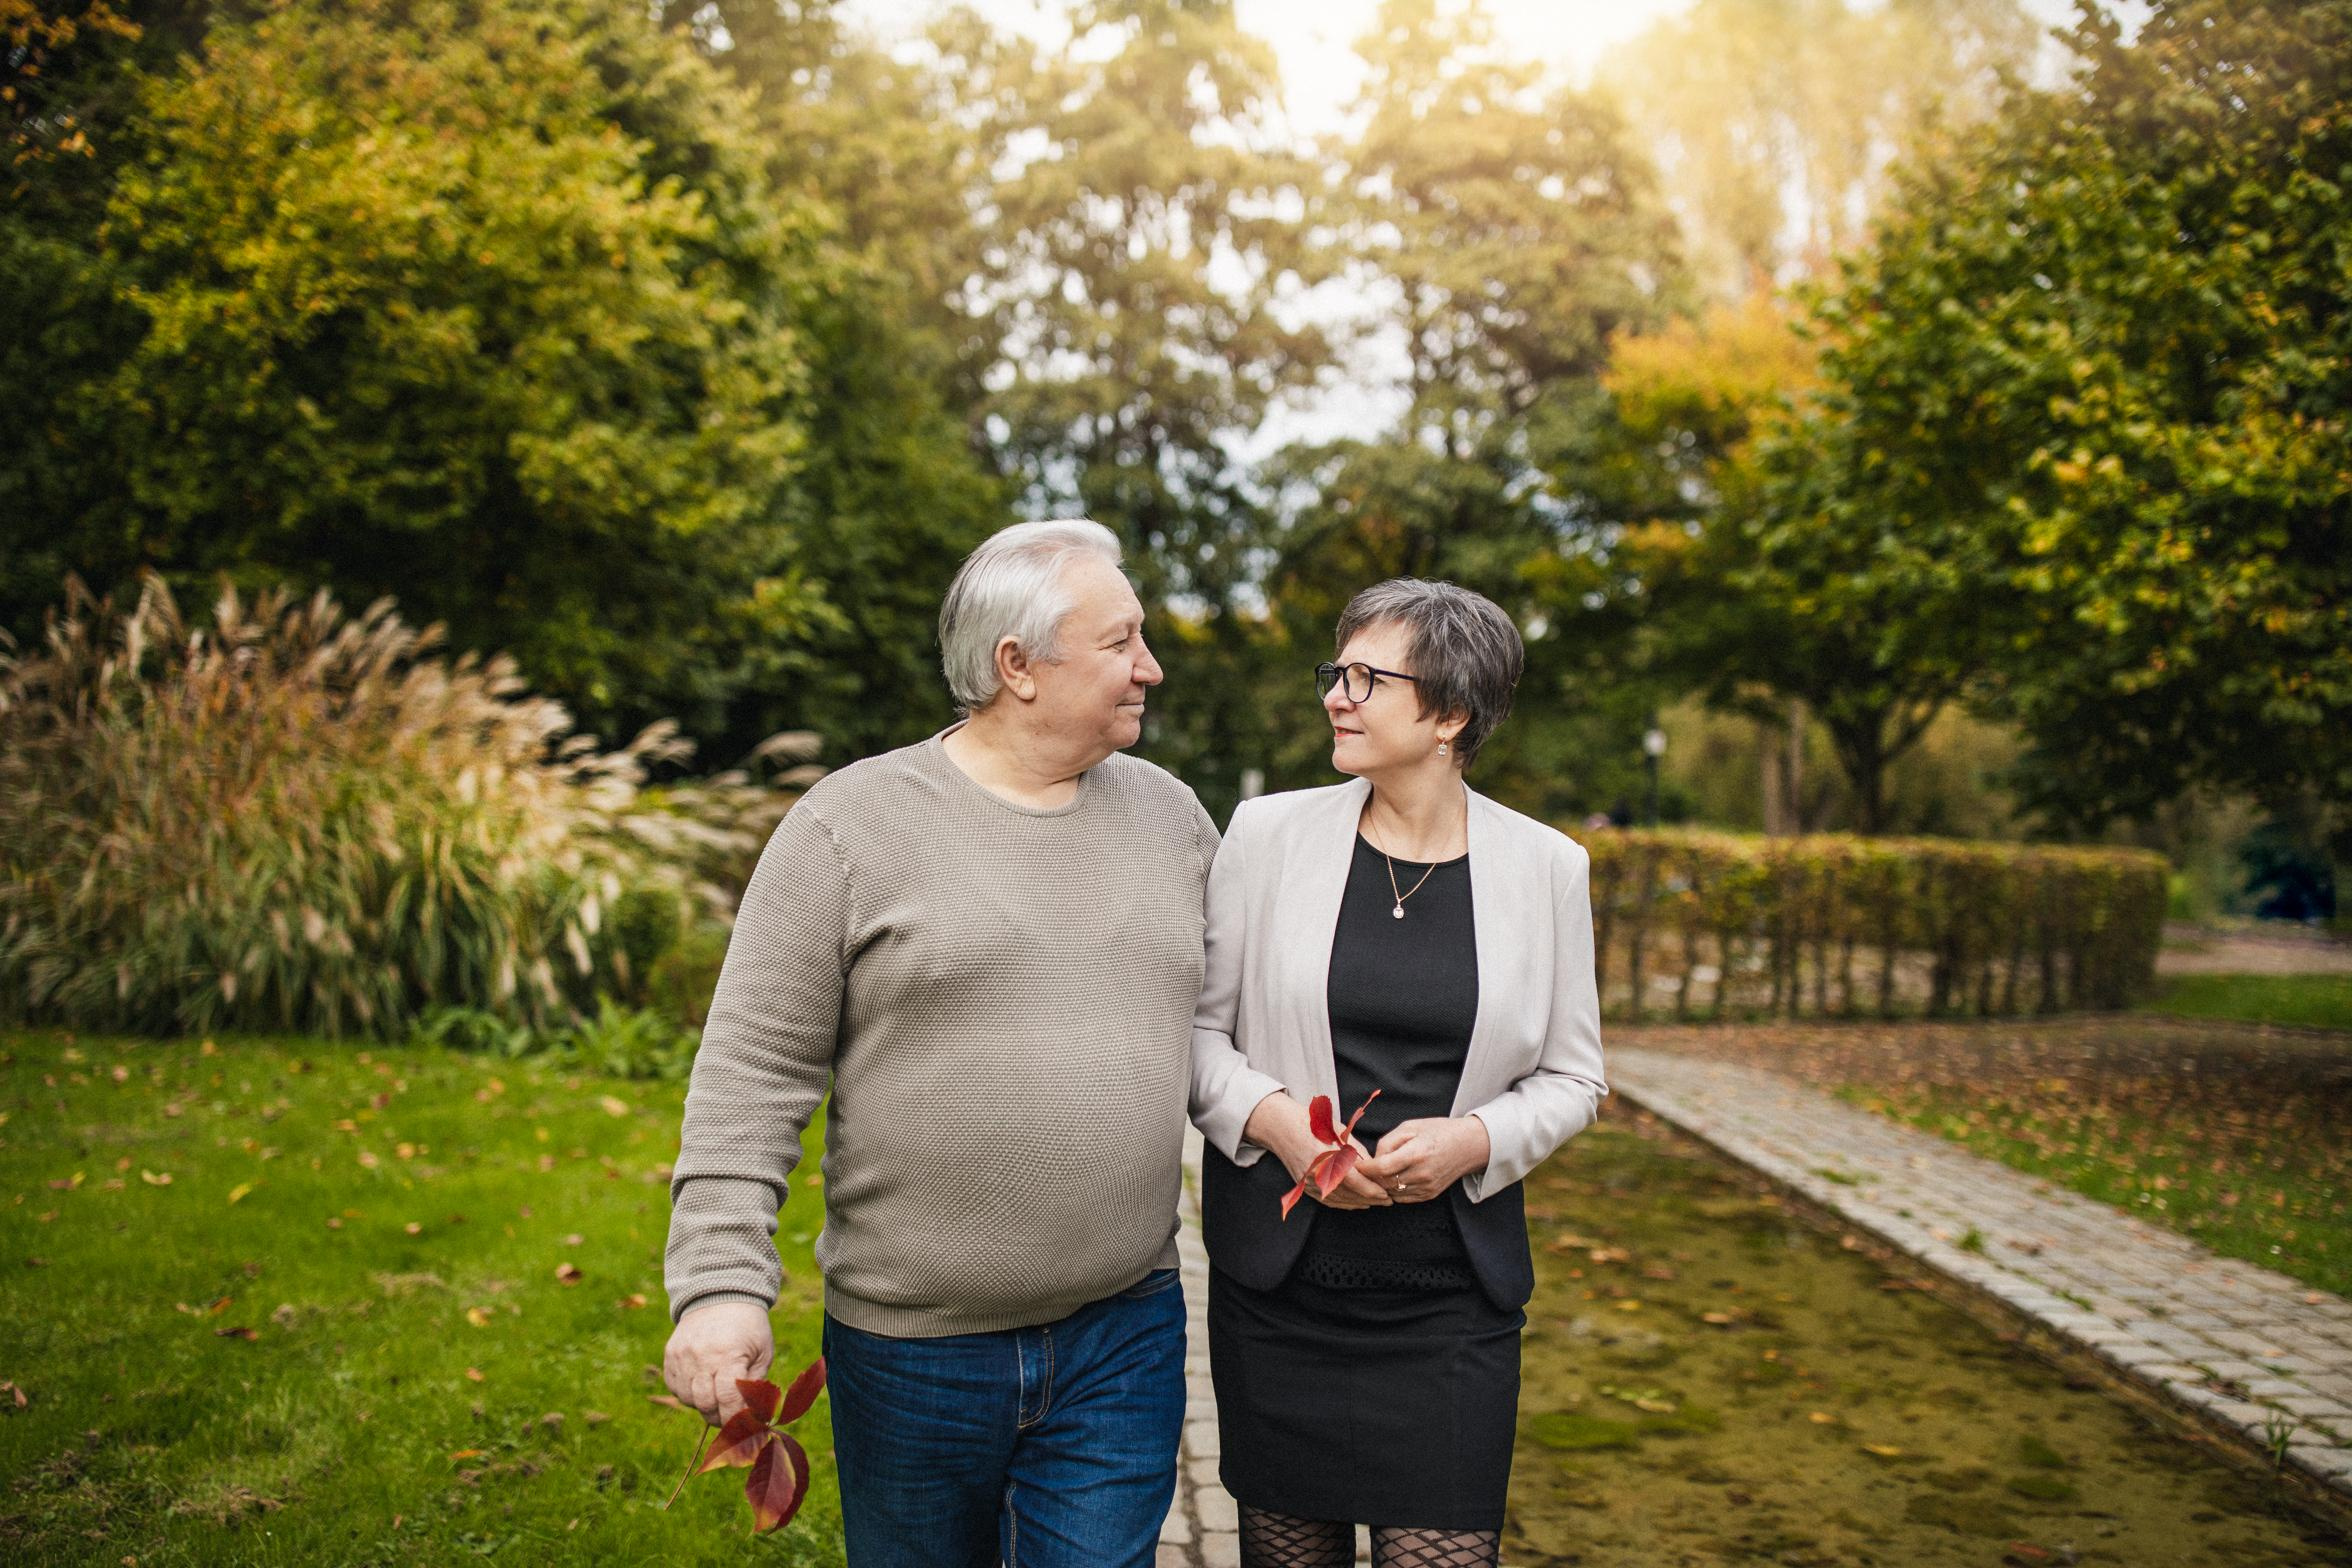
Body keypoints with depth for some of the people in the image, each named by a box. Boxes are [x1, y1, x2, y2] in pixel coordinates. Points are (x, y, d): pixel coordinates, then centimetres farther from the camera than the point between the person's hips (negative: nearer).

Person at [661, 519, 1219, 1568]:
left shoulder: (1169, 816, 5)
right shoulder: (853, 824, -8)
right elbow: (751, 1075, -9)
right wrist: (720, 1284, -15)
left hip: (1125, 1337, 3)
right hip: (912, 1348, -2)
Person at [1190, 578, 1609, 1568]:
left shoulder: (1546, 865, 0)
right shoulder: (1267, 832, -1)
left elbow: (1571, 1077, 6)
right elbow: (1197, 1025, 4)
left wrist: (1473, 1138, -12)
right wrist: (1274, 1120, -14)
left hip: (1453, 1293, 0)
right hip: (1278, 1280, 1)